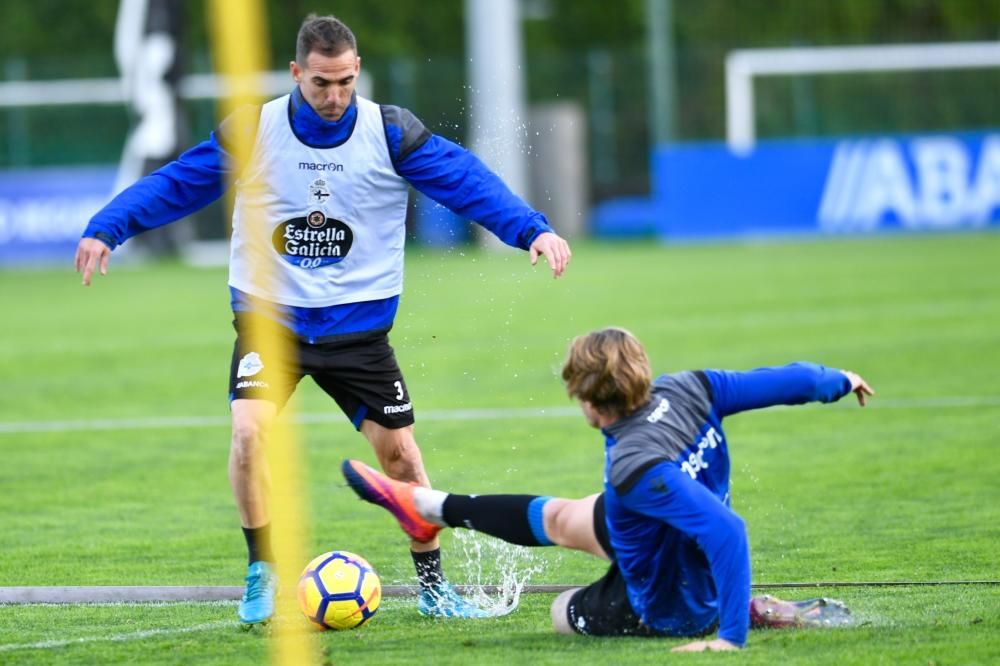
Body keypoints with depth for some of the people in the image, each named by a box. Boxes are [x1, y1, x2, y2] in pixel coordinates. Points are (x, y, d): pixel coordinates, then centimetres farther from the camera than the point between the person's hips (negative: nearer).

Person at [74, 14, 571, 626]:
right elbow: (176, 183, -2)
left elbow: (466, 182, -13)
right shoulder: (252, 132, -6)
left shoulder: (390, 133, -7)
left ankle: (433, 585, 16)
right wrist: (106, 230, -13)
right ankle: (263, 575, -4)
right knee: (249, 433, -21)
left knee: (399, 449, -2)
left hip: (358, 323, 1)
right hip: (269, 316, 0)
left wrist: (533, 229, -26)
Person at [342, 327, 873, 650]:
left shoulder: (635, 467, -42)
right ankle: (428, 508, 43)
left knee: (564, 613, 24)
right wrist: (838, 381, 8)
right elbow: (789, 382, -14)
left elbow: (725, 531, -47)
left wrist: (731, 637, -43)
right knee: (557, 518, 21)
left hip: (666, 606, -7)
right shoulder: (686, 389, -22)